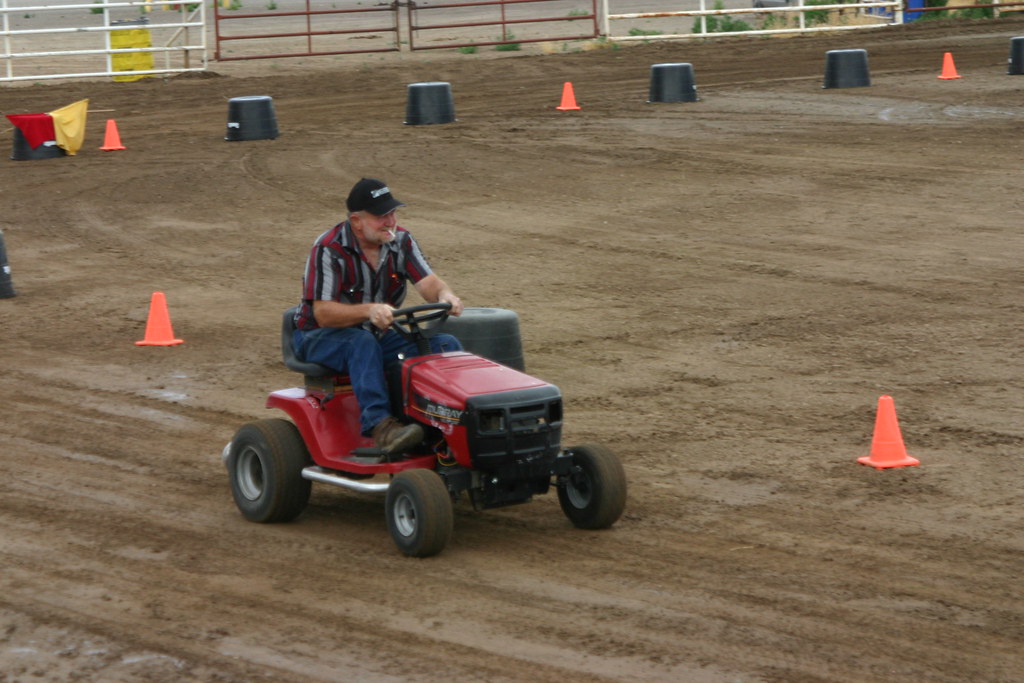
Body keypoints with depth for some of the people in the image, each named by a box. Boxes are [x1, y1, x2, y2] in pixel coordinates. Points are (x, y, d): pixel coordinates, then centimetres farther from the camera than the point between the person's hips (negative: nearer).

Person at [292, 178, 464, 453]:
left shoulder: (400, 241, -1)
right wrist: (368, 311, -43)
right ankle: (379, 424, -50)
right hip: (320, 337, -6)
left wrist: (444, 295, -36)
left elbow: (428, 282, -11)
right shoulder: (329, 249, -18)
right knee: (363, 343, -40)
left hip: (378, 334, 6)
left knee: (446, 345, -14)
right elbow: (323, 314, -25)